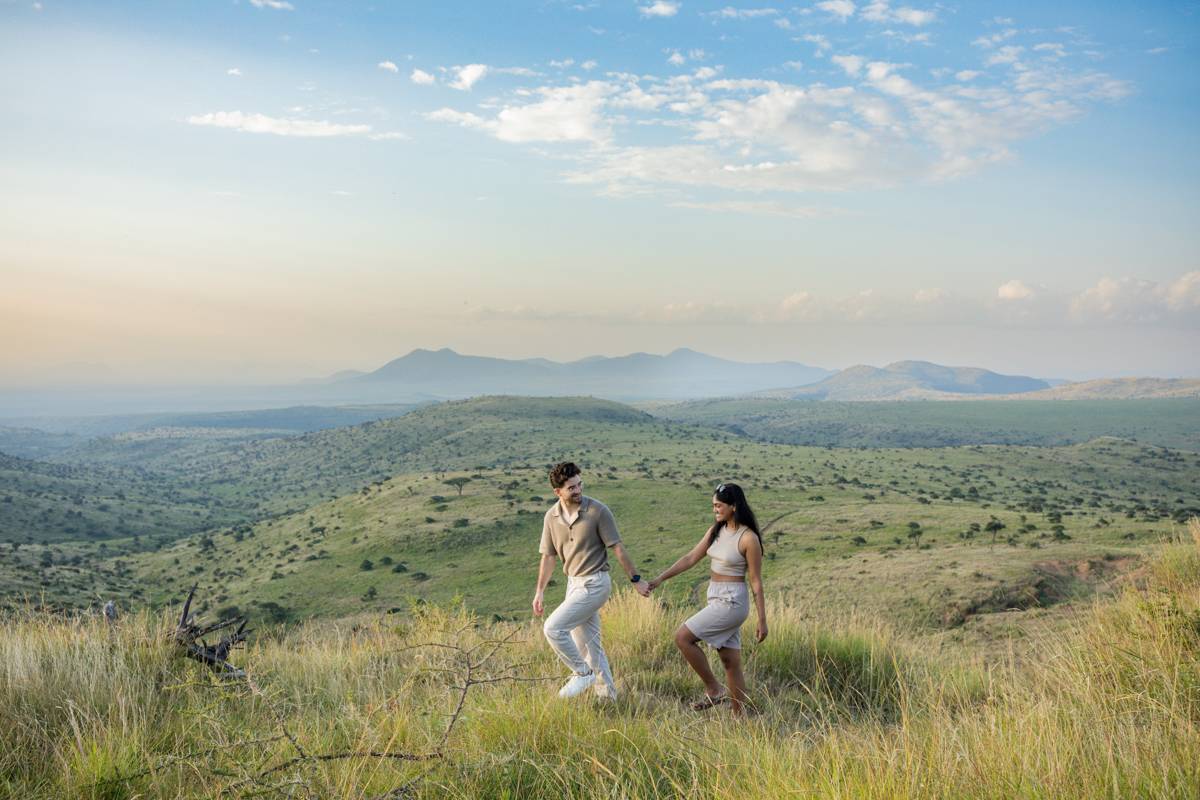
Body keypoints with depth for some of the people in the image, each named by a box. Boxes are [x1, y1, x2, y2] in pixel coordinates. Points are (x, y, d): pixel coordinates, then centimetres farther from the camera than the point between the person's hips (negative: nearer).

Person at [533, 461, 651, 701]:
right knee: (587, 644, 13)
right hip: (573, 583, 6)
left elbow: (617, 548, -8)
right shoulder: (551, 517, 1)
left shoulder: (597, 511, -14)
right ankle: (607, 694, 26)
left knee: (553, 628, -16)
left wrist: (636, 580, -5)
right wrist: (539, 592, 7)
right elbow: (548, 556, 9)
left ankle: (583, 673, 1)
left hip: (594, 584, -6)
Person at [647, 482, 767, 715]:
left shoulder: (749, 538, -15)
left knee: (682, 637, -10)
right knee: (730, 663, 10)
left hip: (732, 602, -8)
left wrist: (762, 620, -8)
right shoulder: (716, 530, 6)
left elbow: (756, 581, -12)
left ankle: (713, 689, 2)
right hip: (717, 600, 8)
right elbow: (691, 558, 8)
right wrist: (660, 579, 3)